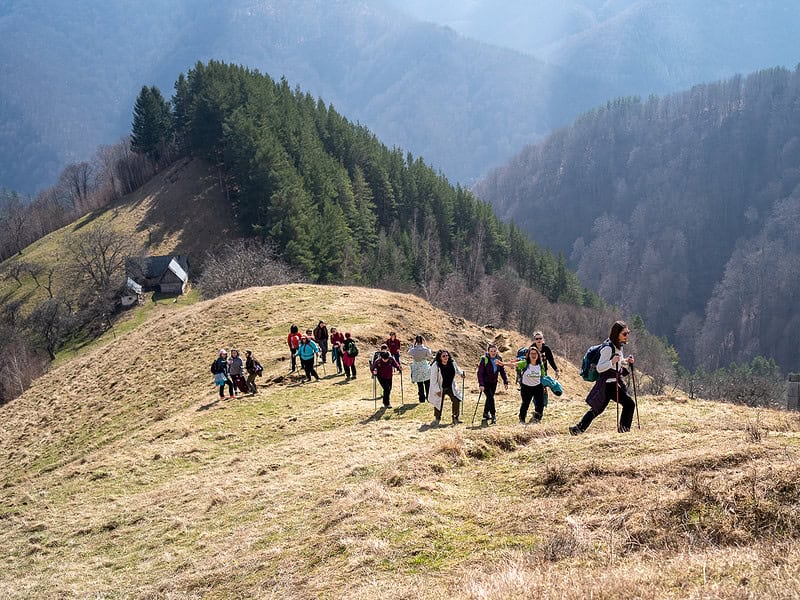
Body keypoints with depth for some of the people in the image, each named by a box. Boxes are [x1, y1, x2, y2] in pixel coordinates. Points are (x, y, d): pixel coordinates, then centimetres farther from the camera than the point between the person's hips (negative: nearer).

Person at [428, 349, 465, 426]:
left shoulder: (452, 363, -8)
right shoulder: (435, 366, -24)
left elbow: (456, 369, 17)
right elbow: (433, 379, -20)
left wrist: (461, 373, -2)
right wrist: (437, 390, -21)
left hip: (451, 387, 4)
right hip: (440, 388, -4)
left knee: (456, 400, -4)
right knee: (439, 403, 2)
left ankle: (455, 418, 12)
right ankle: (437, 419, 24)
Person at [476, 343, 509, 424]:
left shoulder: (499, 359, -3)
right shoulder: (484, 359, -17)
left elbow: (502, 371, 4)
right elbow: (480, 372, -19)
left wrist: (505, 382, -4)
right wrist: (481, 384, -27)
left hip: (494, 382, 5)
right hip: (485, 382, -5)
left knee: (489, 398, 13)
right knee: (490, 397, -14)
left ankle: (486, 414, 28)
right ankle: (493, 415, -8)